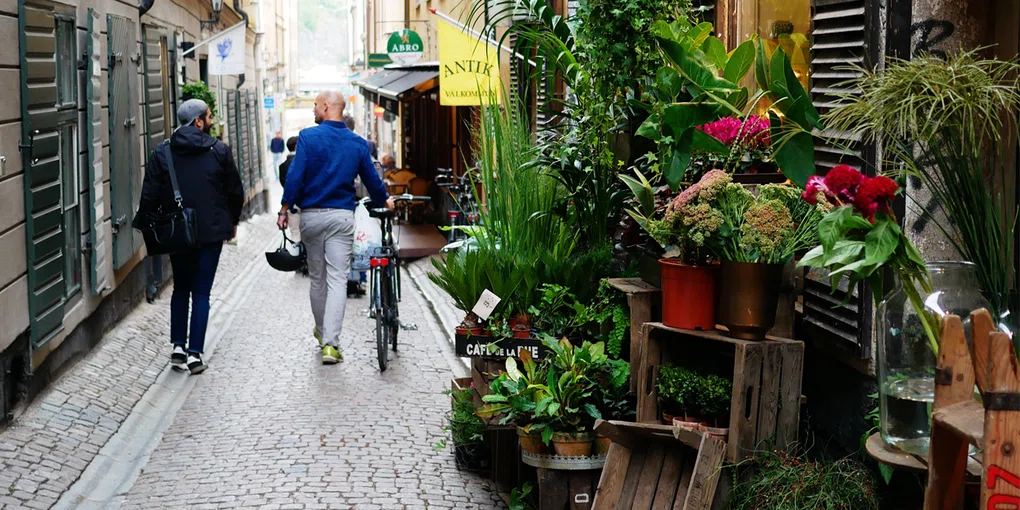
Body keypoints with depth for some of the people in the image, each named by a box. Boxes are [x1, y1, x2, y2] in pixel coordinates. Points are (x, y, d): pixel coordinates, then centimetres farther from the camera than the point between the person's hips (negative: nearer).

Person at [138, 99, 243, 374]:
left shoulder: (161, 153, -1)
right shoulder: (219, 151, -4)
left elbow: (149, 196, -3)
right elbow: (236, 191, 2)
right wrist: (232, 221, 16)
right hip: (211, 232, -2)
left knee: (180, 289, 18)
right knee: (201, 292, 3)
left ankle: (178, 346, 12)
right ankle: (195, 353, 1)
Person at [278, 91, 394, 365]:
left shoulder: (308, 136, -5)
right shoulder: (358, 143, 3)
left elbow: (295, 176, -9)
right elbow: (371, 179, 12)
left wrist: (284, 209, -1)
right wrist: (385, 200, 31)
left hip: (311, 216, 0)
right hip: (342, 217, 0)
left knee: (317, 278, 15)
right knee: (337, 279, -3)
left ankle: (322, 330, 32)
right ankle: (330, 343, -12)